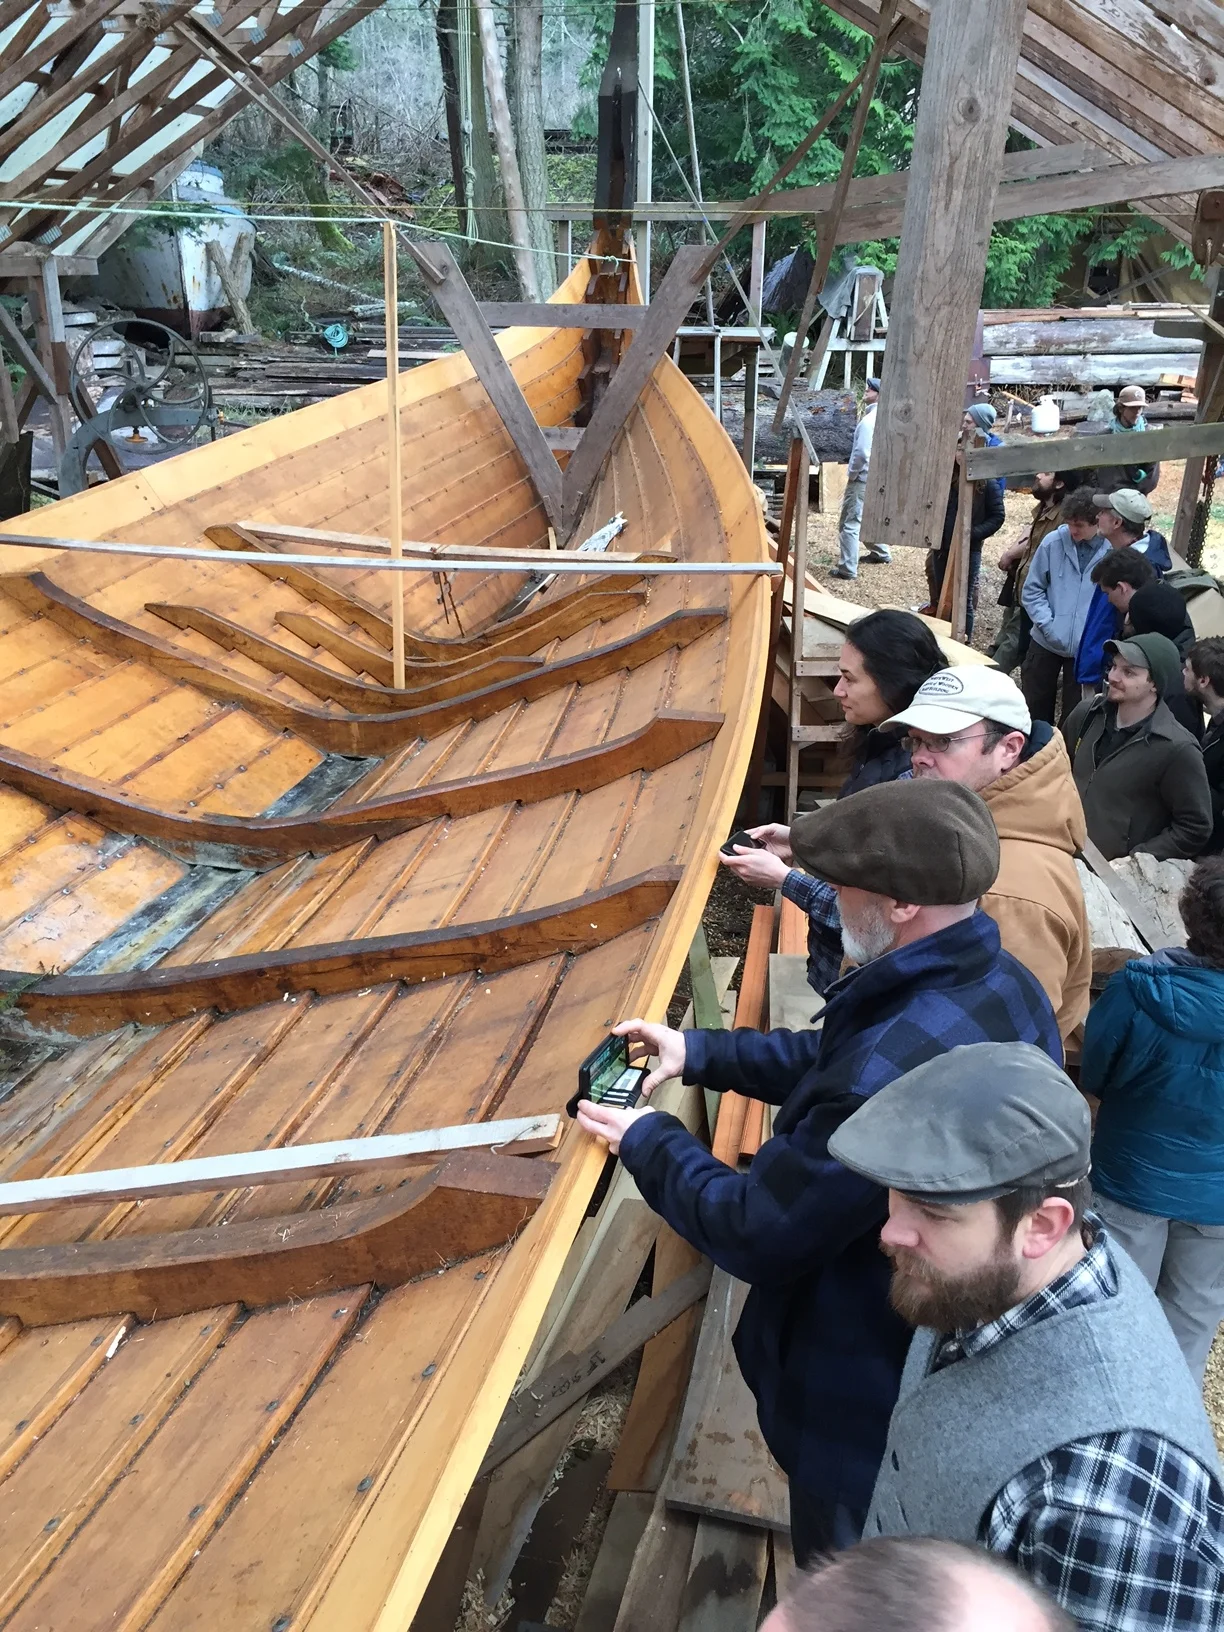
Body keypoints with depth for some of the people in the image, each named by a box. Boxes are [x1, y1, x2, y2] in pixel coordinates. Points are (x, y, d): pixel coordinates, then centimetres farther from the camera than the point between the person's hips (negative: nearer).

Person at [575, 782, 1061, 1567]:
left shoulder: (894, 1075, -41)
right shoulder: (1000, 982, -10)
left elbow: (755, 1235, -28)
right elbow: (836, 1060, 6)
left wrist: (649, 1140, -12)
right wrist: (701, 1050, 3)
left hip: (868, 1398, -8)